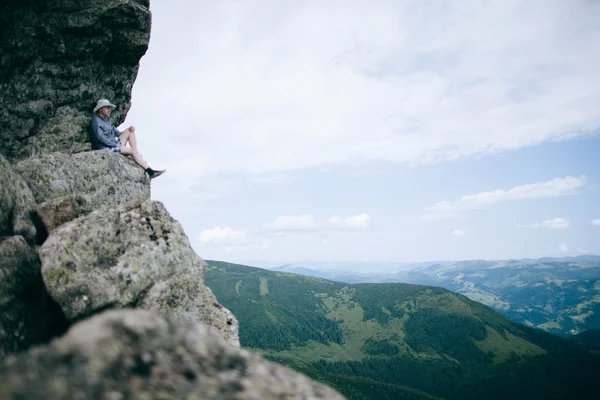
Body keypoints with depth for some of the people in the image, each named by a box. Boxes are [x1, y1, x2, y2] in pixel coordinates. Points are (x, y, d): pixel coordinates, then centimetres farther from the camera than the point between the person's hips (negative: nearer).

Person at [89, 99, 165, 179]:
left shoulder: (106, 121, 23)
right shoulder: (95, 120, -5)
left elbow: (117, 134, 19)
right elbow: (99, 137, -17)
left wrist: (130, 129, 1)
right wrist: (115, 144, -17)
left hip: (114, 144, 9)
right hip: (105, 148, -9)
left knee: (130, 131, 1)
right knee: (133, 150, -21)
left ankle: (137, 157, -14)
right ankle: (150, 172, -25)